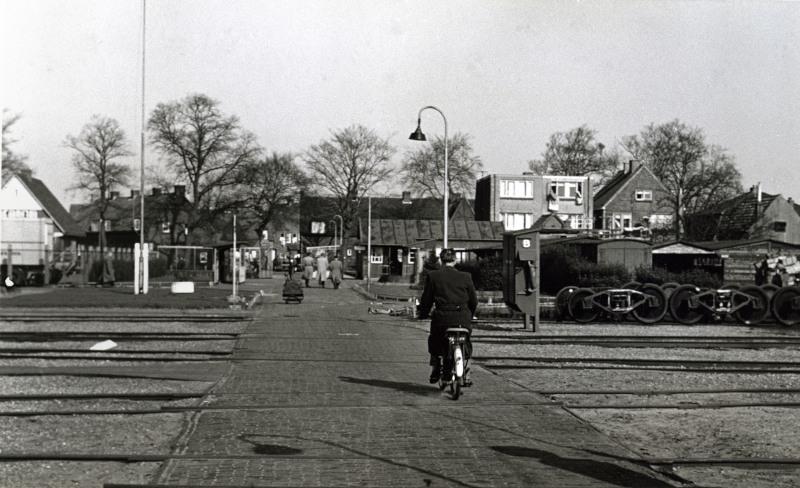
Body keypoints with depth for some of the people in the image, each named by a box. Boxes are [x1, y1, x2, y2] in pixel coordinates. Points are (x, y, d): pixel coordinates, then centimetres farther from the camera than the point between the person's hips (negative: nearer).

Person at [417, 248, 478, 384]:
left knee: (434, 341, 26)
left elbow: (426, 299, 5)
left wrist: (423, 314, 23)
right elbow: (474, 300, 11)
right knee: (465, 345, 22)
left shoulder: (432, 276, 1)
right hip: (463, 319, 1)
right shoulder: (466, 277, 4)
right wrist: (470, 315, 29)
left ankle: (436, 370, 17)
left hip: (442, 317, -1)